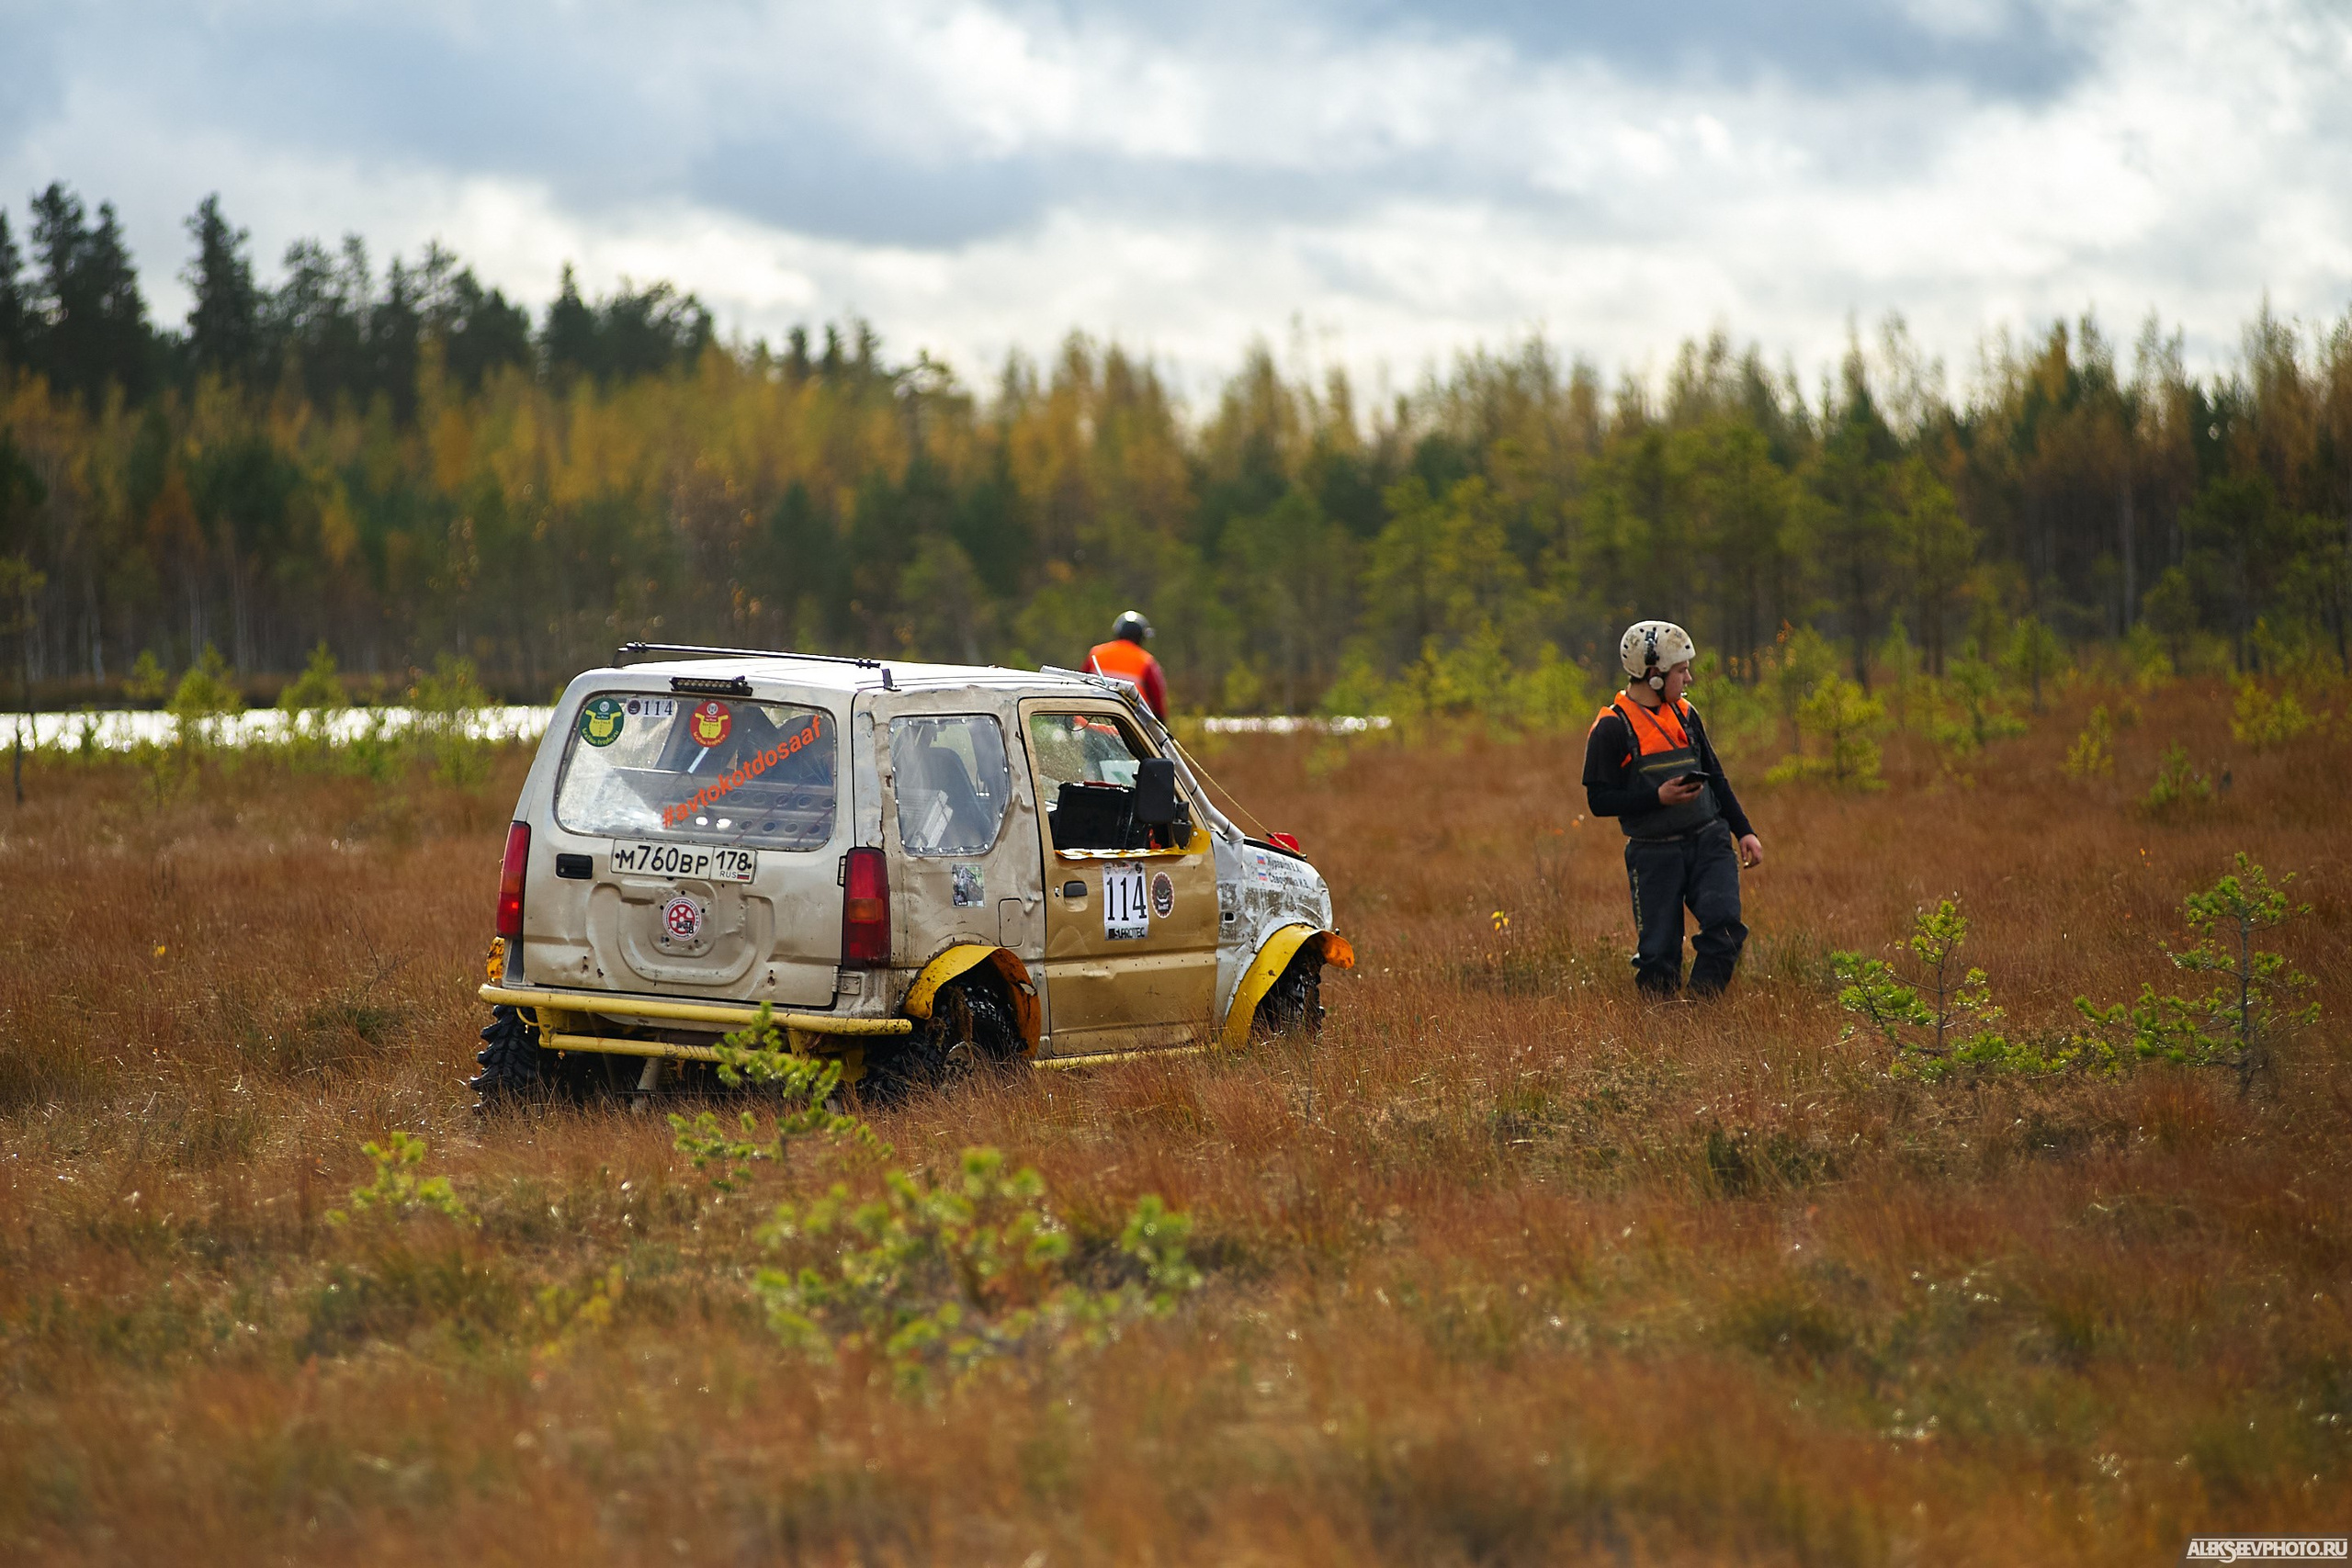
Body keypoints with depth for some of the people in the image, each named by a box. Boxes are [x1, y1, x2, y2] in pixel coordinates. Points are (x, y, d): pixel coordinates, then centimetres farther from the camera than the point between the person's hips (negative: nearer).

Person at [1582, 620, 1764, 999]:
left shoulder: (1685, 714, 13)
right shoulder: (1612, 729, -7)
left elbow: (1716, 778, 20)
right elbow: (1599, 800, -9)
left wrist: (1744, 831, 13)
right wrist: (1659, 798, -18)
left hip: (1708, 841, 4)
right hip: (1654, 853, -4)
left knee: (1724, 926, -16)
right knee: (1659, 954, -3)